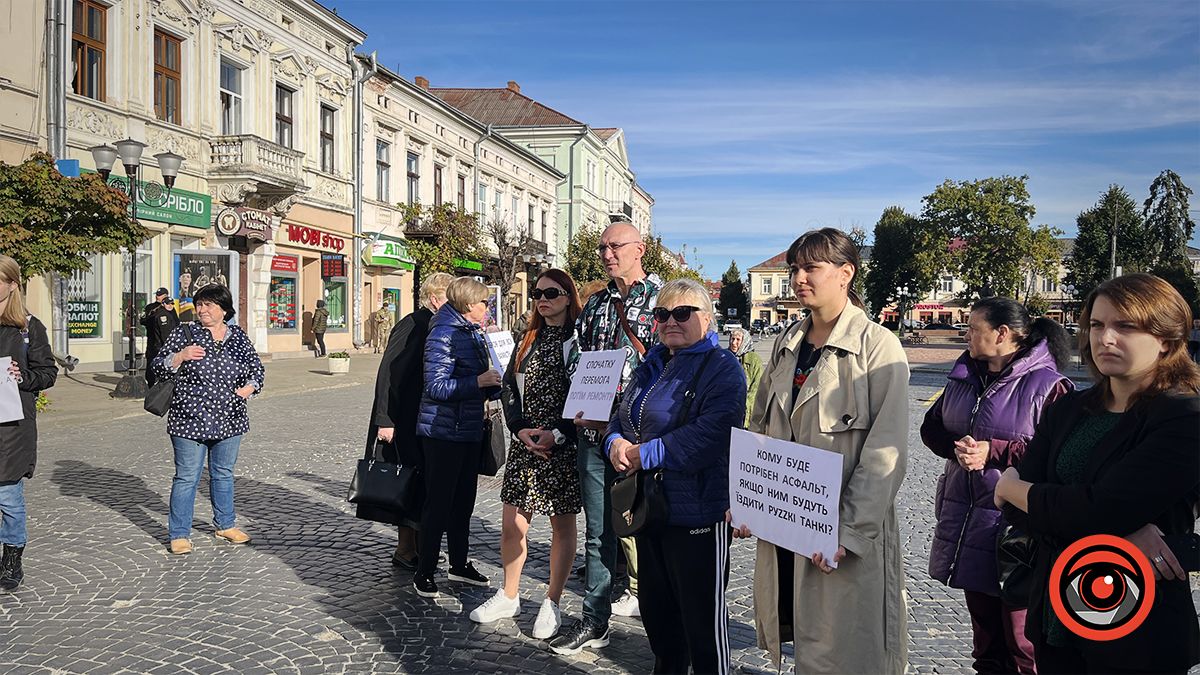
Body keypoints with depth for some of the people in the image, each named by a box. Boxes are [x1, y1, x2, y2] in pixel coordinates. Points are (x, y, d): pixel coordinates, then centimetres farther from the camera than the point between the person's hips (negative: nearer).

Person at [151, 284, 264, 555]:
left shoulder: (238, 336, 7)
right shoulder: (185, 332, -2)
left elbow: (256, 369, 14)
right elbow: (160, 366, -3)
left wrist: (249, 388, -5)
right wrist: (181, 356, -21)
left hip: (229, 421, 3)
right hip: (190, 421, -3)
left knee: (223, 474, 16)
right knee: (187, 477, 1)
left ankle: (225, 525, 31)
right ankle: (179, 534, 12)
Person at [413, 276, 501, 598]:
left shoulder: (474, 333, 12)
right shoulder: (443, 334, -15)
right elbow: (436, 387, -21)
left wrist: (496, 384, 4)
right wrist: (479, 382, -22)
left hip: (468, 430, 9)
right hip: (443, 432, -9)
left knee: (463, 502, 17)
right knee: (438, 504, -1)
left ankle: (459, 564, 30)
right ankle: (424, 573, 12)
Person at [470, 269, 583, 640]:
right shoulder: (528, 339, 12)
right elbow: (509, 387, 8)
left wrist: (557, 435, -17)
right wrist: (521, 429, -7)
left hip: (564, 446, -5)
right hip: (524, 443, 5)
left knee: (562, 525, 7)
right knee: (511, 524, 8)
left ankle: (553, 602, 21)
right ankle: (508, 597, 26)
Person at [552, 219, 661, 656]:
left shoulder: (662, 298, -3)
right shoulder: (595, 303, 15)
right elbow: (576, 360, 17)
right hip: (593, 432, 5)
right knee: (597, 531, 11)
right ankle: (594, 623, 20)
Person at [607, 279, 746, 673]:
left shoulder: (722, 368, -12)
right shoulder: (652, 365, 13)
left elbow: (709, 437, -25)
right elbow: (622, 417, 15)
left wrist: (643, 454, -22)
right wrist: (616, 442, -9)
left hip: (697, 512, -8)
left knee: (702, 615, 4)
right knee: (655, 606, 21)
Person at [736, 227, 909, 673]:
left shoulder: (878, 347, -10)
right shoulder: (786, 344, 9)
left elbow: (885, 453, -15)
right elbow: (759, 428, 13)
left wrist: (848, 531, -20)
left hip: (847, 534, -6)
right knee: (794, 633, 16)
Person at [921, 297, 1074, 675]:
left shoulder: (1046, 384, -12)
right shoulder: (964, 376, 10)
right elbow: (931, 427, 13)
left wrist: (993, 452, -22)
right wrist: (957, 446, -9)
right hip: (967, 518, 7)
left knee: (1020, 633, 0)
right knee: (982, 617, 21)